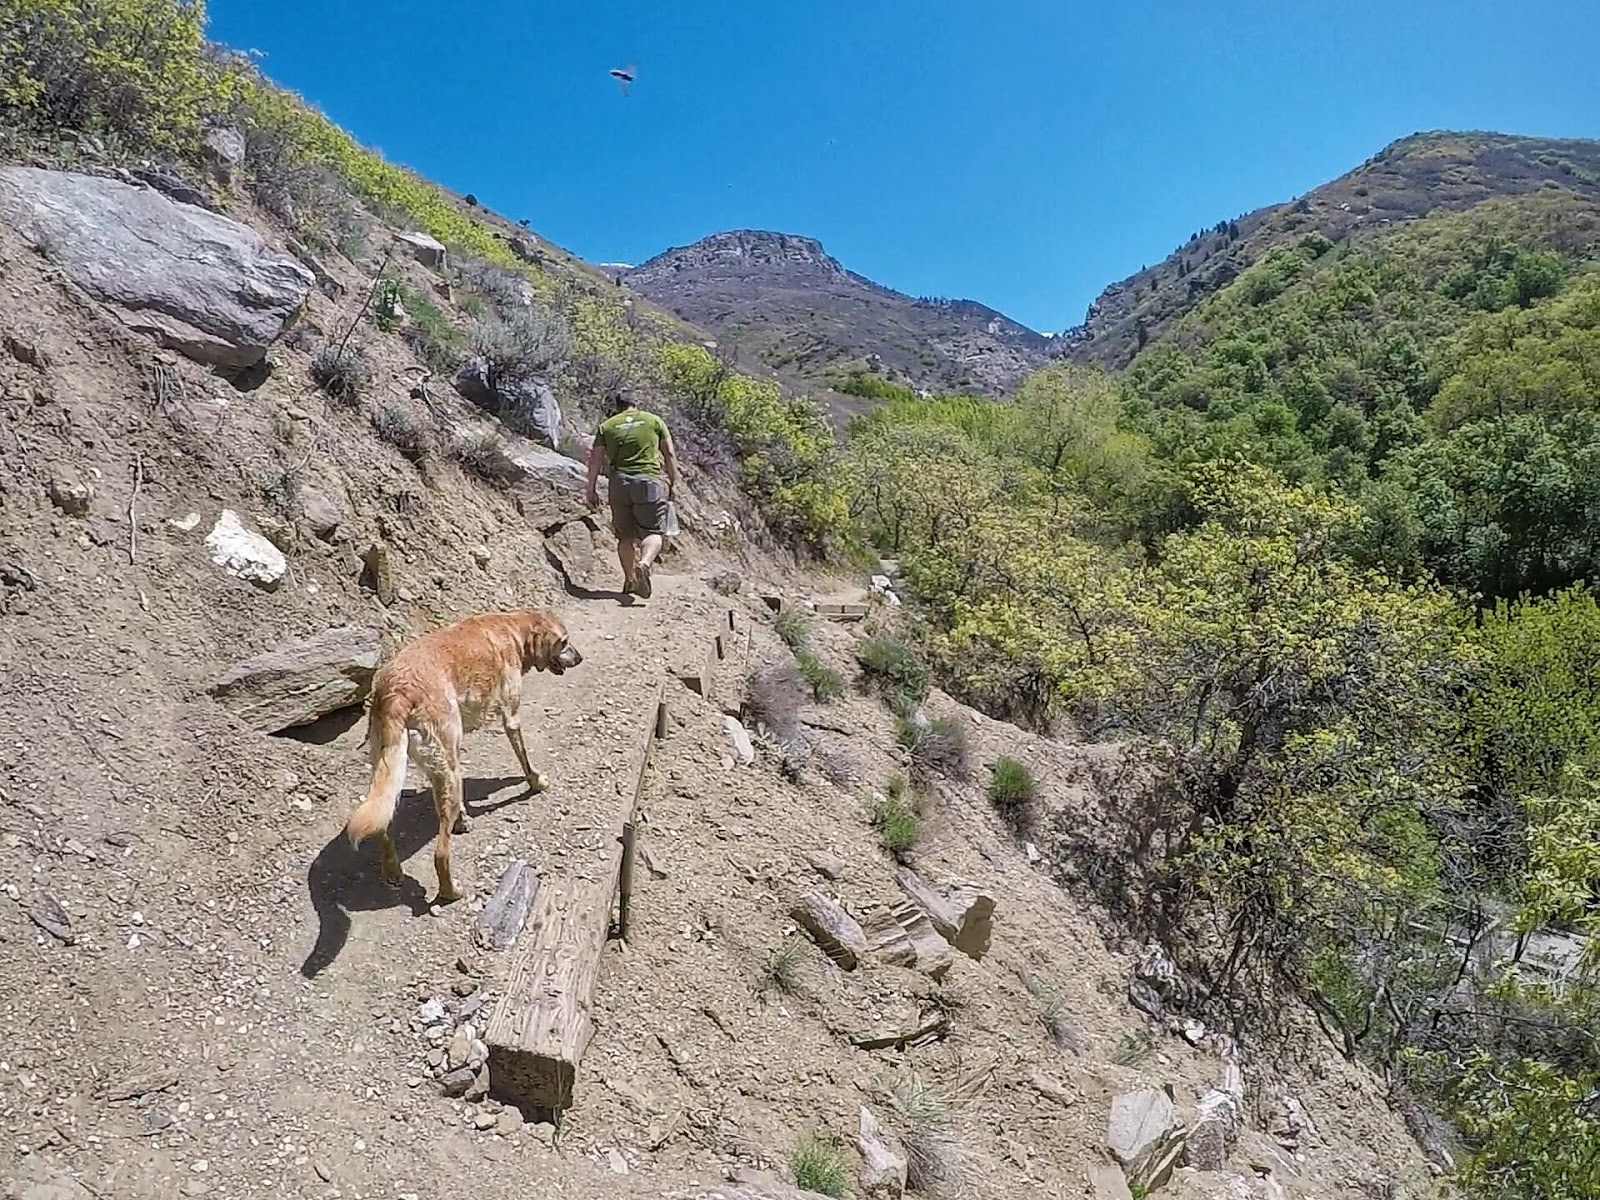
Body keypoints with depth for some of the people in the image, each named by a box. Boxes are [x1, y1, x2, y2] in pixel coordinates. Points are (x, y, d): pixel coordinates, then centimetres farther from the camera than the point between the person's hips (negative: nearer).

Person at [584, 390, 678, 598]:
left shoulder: (606, 426, 11)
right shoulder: (654, 420, 10)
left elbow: (595, 460, 6)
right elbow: (669, 454, 6)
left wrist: (591, 490, 11)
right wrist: (673, 482, 12)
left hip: (619, 481, 2)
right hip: (650, 480, -2)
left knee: (626, 535, 13)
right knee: (653, 532, -1)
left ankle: (630, 580, 14)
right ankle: (644, 563, -29)